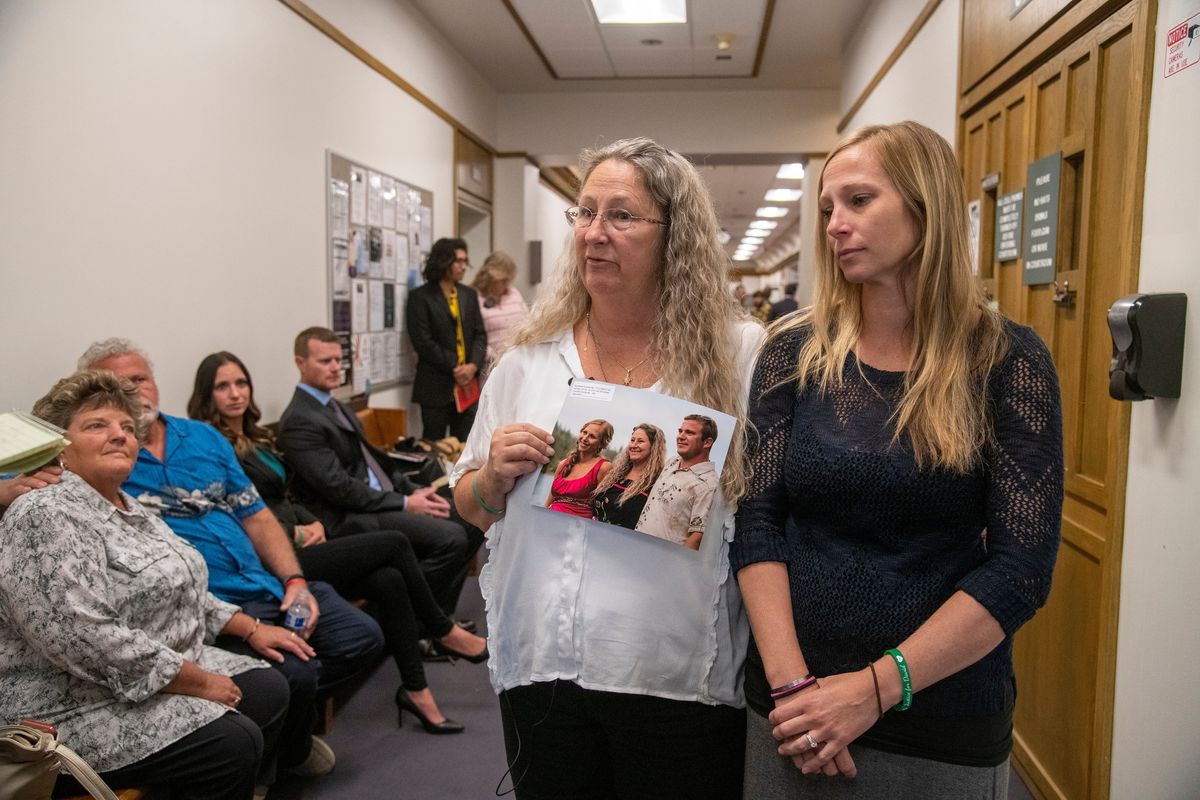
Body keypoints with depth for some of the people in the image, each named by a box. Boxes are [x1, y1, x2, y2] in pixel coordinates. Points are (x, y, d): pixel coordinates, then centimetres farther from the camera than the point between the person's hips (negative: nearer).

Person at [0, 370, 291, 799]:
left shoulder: (128, 509, 11)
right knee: (234, 742, -19)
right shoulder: (45, 517, -20)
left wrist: (251, 629, 11)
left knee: (270, 691, 3)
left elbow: (177, 588, 21)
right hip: (75, 712, -10)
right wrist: (201, 682, -20)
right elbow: (92, 643, -28)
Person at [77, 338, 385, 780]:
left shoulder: (204, 437, 12)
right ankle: (287, 751, 11)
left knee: (363, 638, 0)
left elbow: (256, 516, 12)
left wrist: (295, 581, -1)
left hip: (270, 585, 6)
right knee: (296, 673, -25)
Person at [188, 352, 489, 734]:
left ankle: (415, 688, -7)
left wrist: (312, 522, 0)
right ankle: (444, 633, 6)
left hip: (295, 544, 8)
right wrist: (296, 534, -13)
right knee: (394, 544, -14)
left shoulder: (255, 437, 18)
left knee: (388, 580, -15)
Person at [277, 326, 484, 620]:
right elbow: (339, 487, -18)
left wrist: (413, 490, 5)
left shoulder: (335, 407, 17)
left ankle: (438, 614, 9)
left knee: (471, 521, 0)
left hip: (382, 500, 10)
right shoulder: (298, 421, -12)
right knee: (450, 538, -24)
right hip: (351, 519, -9)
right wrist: (404, 504, -16)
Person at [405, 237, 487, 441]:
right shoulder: (420, 297, -2)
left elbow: (480, 334, 10)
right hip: (437, 387, -4)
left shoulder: (469, 294, 14)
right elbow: (423, 342, -9)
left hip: (468, 384, 4)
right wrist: (454, 368, -13)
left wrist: (473, 366, -8)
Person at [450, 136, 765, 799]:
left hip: (679, 682, -2)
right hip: (538, 668, 3)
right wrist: (496, 475, -8)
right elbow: (470, 507, 12)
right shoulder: (529, 357, 4)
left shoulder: (739, 355, -6)